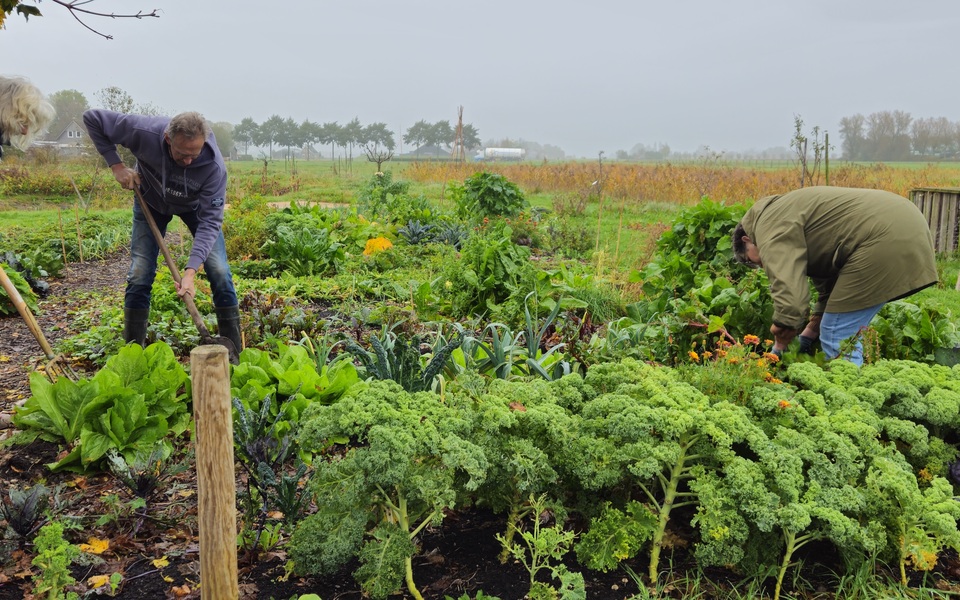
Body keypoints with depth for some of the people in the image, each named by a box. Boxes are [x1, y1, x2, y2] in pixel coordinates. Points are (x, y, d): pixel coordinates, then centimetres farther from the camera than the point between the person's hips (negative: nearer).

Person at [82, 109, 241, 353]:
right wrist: (116, 165, -27)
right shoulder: (144, 132, -37)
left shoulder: (214, 165, -38)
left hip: (195, 206, -1)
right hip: (151, 202, 1)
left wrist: (190, 271, -45)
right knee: (139, 275, -4)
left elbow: (210, 221, -36)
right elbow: (92, 117, -22)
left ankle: (234, 355, 0)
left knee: (220, 273, -11)